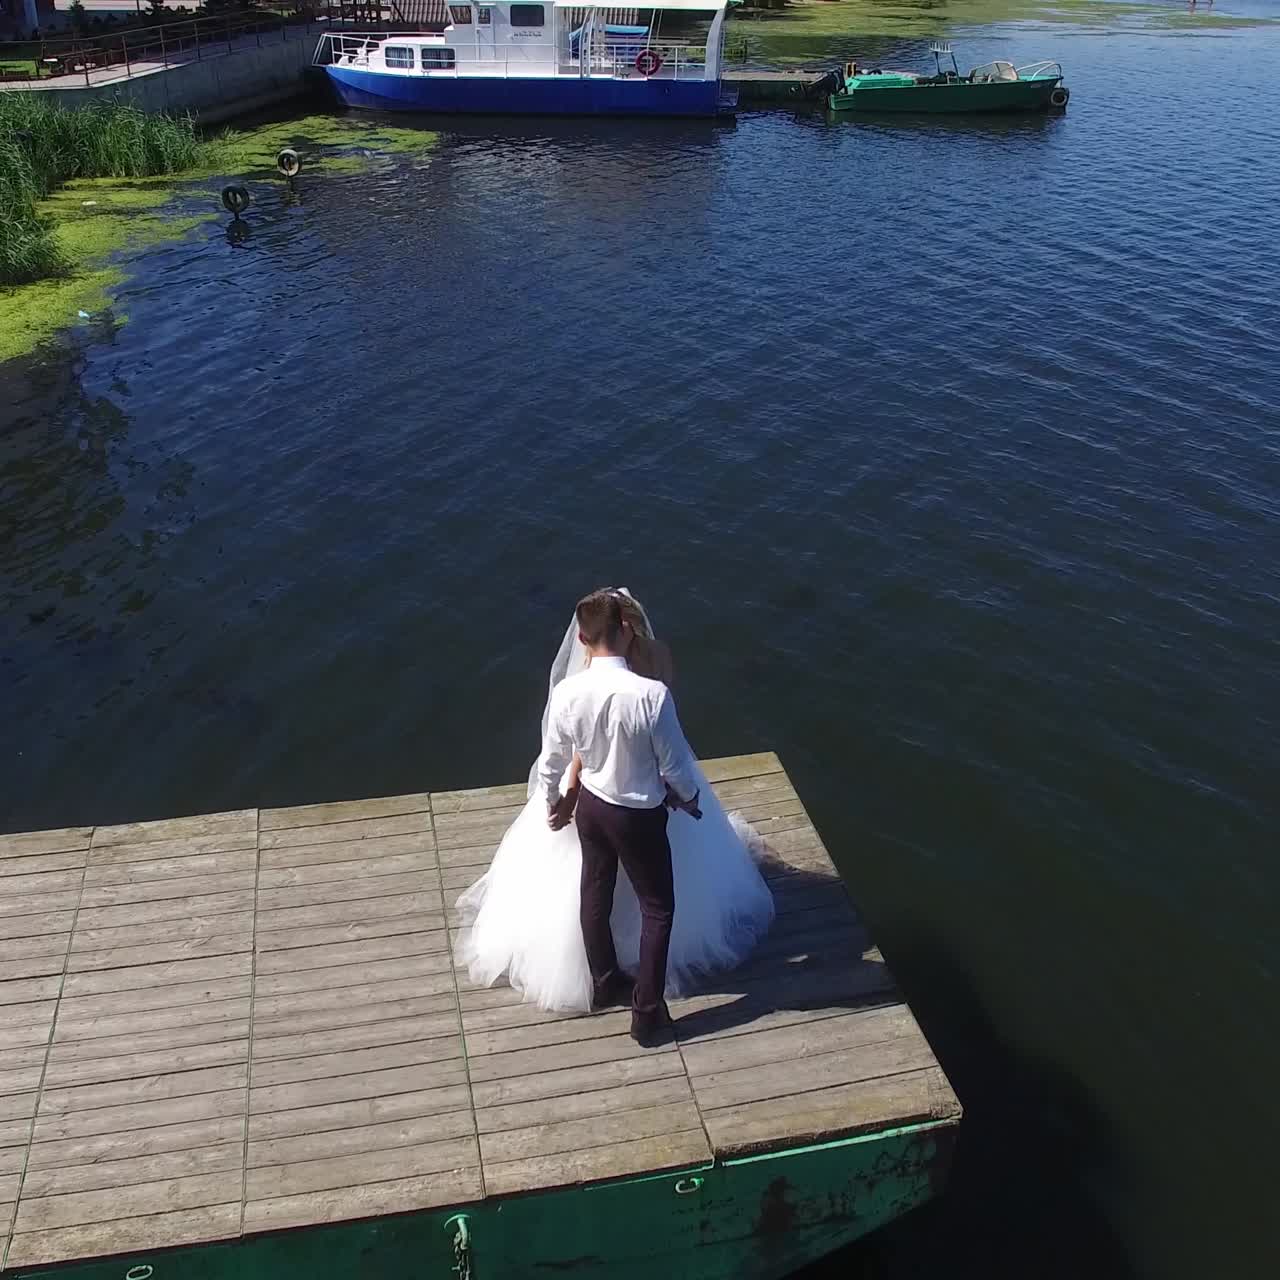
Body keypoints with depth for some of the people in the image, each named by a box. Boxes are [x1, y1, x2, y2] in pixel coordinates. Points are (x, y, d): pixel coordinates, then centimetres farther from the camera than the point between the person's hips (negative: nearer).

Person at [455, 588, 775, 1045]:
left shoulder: (567, 693, -20)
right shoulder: (654, 696, -31)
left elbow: (552, 761, -6)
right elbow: (674, 767, -18)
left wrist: (553, 803, 13)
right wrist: (691, 797, 3)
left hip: (590, 806, 4)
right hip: (640, 816, -4)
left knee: (594, 895, 25)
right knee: (658, 909, 18)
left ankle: (604, 983, 47)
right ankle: (647, 1012, 25)